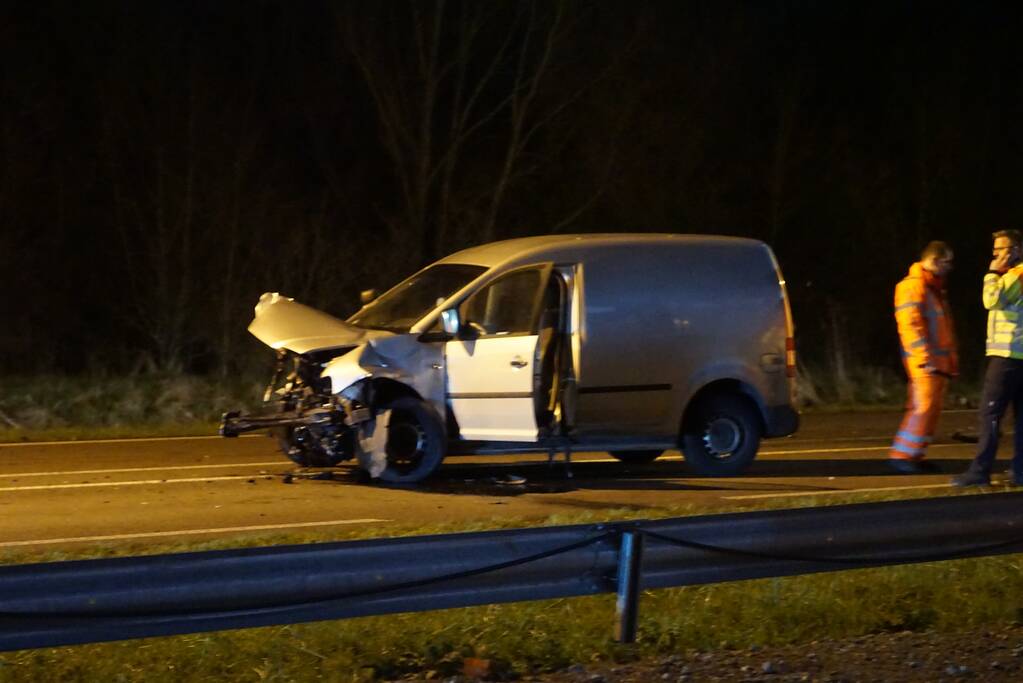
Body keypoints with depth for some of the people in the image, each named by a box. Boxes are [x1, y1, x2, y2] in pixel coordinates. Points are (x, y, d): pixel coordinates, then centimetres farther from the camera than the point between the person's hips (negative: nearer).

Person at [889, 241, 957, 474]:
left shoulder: (935, 288, 21)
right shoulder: (913, 286, -11)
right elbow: (910, 324, -19)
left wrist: (952, 361, 23)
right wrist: (925, 358, -24)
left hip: (939, 362, 10)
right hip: (924, 361, -10)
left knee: (932, 409, 9)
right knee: (925, 407, -15)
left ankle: (914, 456, 13)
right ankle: (901, 455, -14)